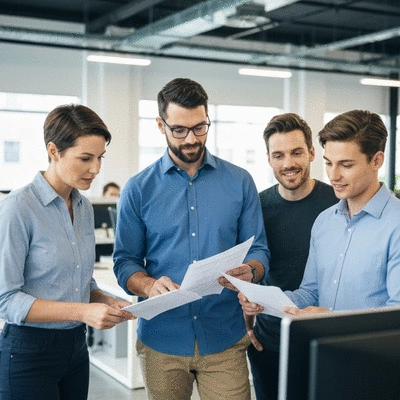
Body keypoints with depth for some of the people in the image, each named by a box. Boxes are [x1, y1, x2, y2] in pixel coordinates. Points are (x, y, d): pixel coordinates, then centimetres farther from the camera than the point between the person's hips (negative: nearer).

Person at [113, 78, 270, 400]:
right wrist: (149, 286, -20)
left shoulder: (240, 182, 2)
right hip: (162, 339, 0)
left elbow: (259, 250, 4)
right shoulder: (139, 190, 0)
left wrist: (250, 272, -19)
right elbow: (125, 261, 1)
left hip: (225, 339, 0)